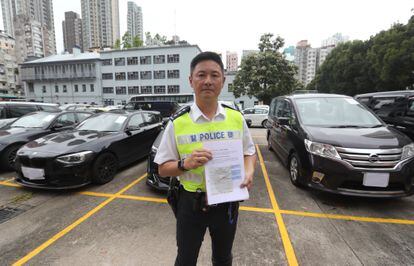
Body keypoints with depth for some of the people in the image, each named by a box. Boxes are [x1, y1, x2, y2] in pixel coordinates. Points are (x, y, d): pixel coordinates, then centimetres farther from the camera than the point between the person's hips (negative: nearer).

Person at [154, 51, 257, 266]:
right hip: (191, 203, -1)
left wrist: (249, 171, -15)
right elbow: (163, 168, -7)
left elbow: (249, 152, 6)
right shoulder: (177, 123, -11)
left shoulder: (236, 118, -4)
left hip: (227, 202, 2)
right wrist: (185, 164, -27)